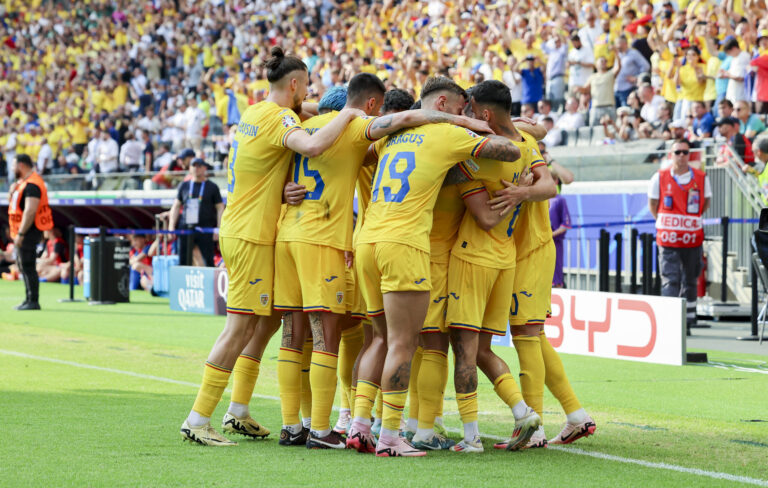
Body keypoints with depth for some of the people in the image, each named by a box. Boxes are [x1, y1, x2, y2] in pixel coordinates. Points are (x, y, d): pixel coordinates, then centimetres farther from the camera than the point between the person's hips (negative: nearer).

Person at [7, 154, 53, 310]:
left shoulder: (31, 185, -17)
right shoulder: (23, 182, 16)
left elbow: (30, 211, -25)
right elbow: (12, 203, 25)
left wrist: (20, 234, -26)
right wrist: (12, 190, 5)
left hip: (29, 231, -11)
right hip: (23, 231, 11)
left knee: (27, 266, -12)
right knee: (22, 265, 15)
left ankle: (33, 301, -12)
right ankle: (29, 299, 20)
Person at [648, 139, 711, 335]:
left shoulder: (701, 178, 2)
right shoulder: (660, 178, -1)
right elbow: (652, 204, 10)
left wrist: (690, 221, 12)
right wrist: (665, 223, 8)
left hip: (693, 237, 2)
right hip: (668, 238, -2)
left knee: (690, 281, 10)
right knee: (670, 279, -11)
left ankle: (687, 322, 21)